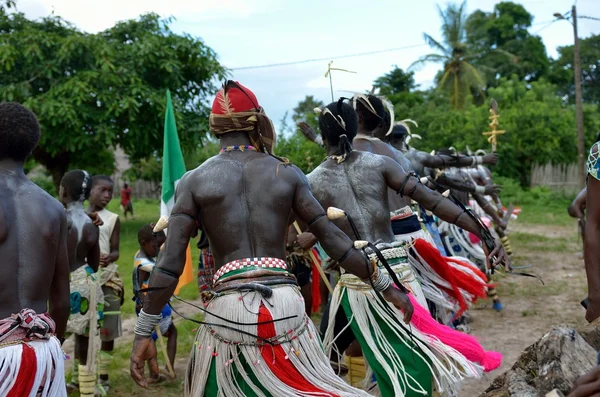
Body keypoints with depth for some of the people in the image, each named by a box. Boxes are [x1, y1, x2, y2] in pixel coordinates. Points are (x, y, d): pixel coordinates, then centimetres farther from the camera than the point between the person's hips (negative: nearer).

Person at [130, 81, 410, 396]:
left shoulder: (194, 181, 3)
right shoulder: (287, 173, 5)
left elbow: (170, 262, -3)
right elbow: (332, 238, 5)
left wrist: (144, 332, 1)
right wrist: (385, 286, 13)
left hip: (228, 308, -1)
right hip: (286, 304, 1)